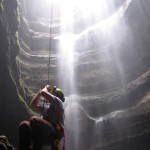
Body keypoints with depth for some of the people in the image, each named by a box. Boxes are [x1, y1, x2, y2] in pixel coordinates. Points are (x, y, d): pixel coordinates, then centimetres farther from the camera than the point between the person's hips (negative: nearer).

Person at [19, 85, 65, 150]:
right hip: (44, 136, 7)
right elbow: (33, 105, 30)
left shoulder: (57, 101, 10)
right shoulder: (45, 106, 34)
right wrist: (39, 92, 31)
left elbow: (43, 93, -4)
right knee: (24, 124, -17)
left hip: (54, 133, -7)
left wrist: (46, 88, 20)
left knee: (34, 119, -32)